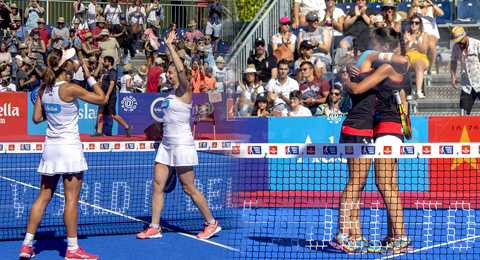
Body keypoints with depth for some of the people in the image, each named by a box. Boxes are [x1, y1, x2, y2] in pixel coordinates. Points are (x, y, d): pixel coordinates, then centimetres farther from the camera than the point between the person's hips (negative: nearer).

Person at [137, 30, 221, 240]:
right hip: (166, 144, 8)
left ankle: (211, 223, 12)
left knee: (189, 189, -2)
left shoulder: (184, 91, -10)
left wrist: (170, 45, -23)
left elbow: (181, 69, -28)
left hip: (182, 145, -8)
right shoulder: (171, 94, 12)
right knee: (158, 185, 2)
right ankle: (154, 227, 5)